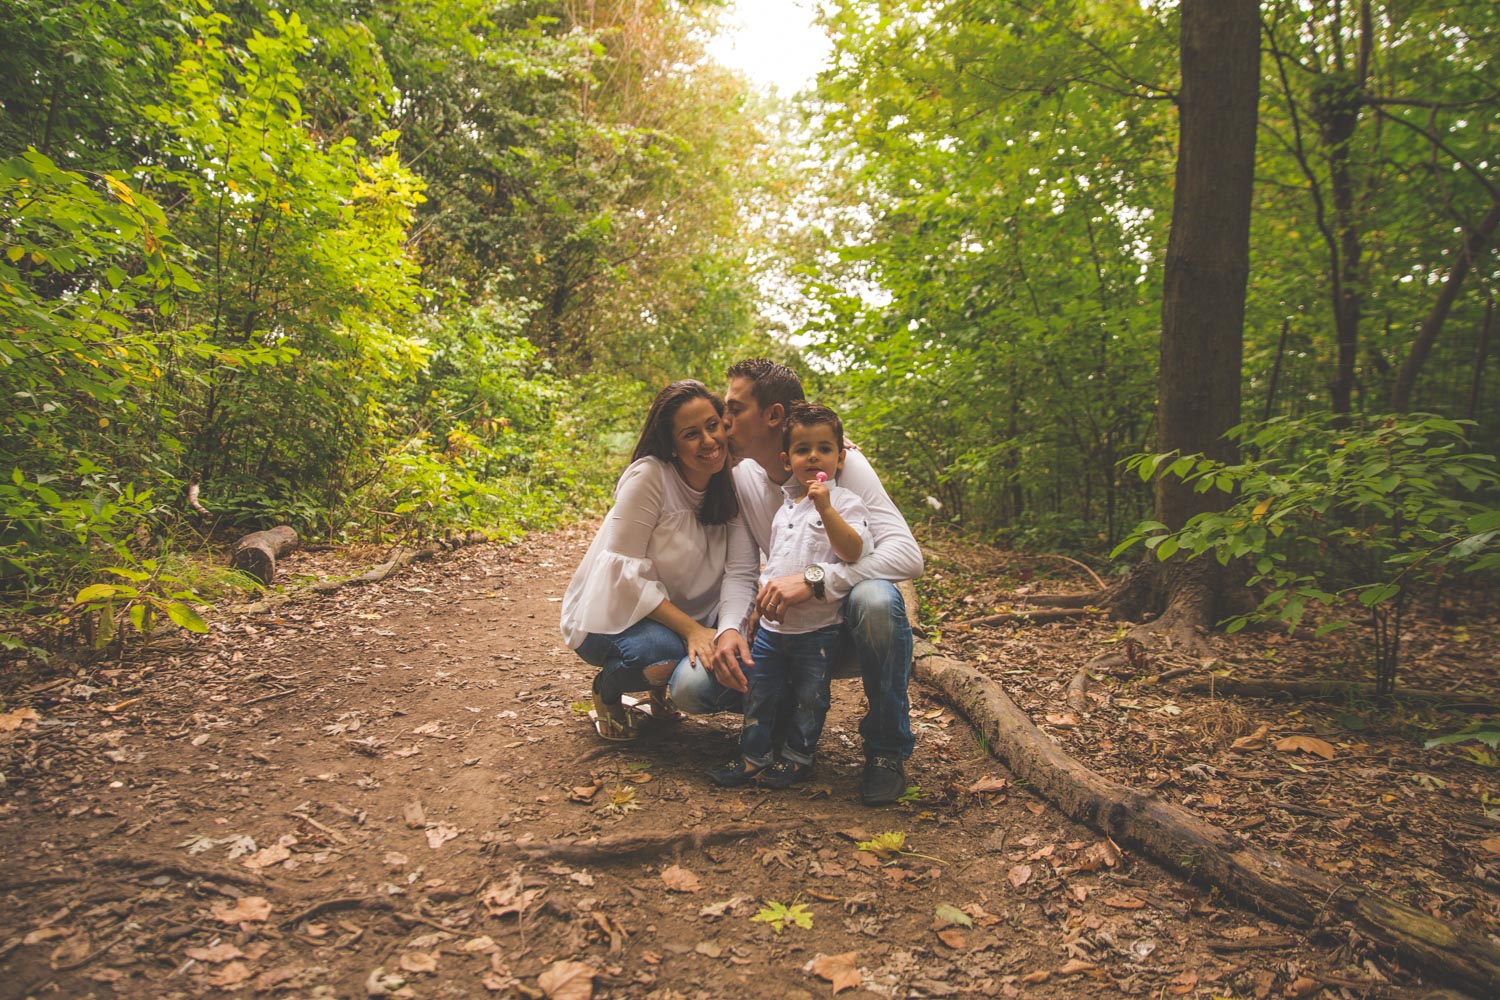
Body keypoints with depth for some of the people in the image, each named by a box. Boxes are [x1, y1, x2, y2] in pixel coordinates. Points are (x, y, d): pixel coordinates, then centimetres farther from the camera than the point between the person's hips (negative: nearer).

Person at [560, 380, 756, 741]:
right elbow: (625, 570, -23)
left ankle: (661, 687, 13)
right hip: (614, 615, -5)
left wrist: (729, 631, -34)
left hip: (692, 616, 5)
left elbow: (740, 572, -14)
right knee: (665, 651, -35)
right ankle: (607, 688, 1)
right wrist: (692, 629, -30)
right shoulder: (649, 476, -22)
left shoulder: (734, 483, -7)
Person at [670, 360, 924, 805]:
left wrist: (814, 579, -41)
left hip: (846, 625, -3)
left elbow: (907, 555, -29)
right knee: (691, 687, -20)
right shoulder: (741, 475, -2)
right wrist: (729, 628, -21)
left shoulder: (844, 464, -18)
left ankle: (887, 747, -15)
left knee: (875, 599, -40)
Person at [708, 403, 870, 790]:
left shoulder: (844, 502, -7)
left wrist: (825, 507, -30)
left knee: (808, 696, 8)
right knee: (758, 692, 12)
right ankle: (755, 756, 26)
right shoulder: (783, 504, 12)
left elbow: (852, 551, -23)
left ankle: (797, 757, 26)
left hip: (817, 627, -6)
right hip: (772, 623, 6)